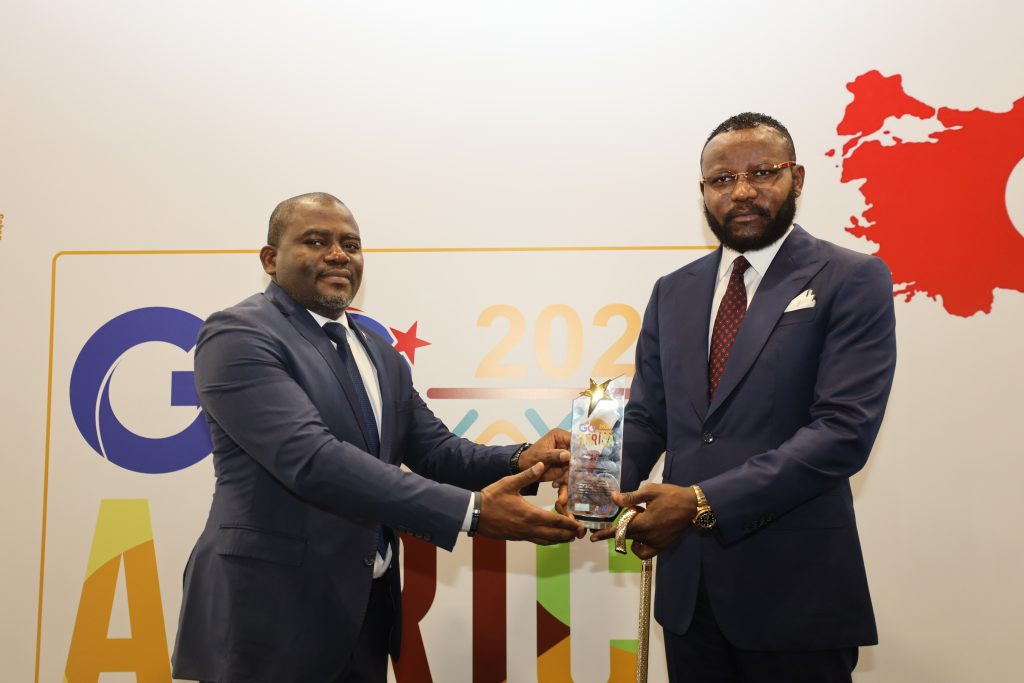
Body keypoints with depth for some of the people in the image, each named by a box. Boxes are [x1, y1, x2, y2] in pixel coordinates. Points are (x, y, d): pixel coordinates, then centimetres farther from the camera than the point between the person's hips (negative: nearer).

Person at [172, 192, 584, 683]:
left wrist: (522, 460, -16)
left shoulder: (382, 357, 11)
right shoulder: (237, 335, -14)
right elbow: (313, 459, -25)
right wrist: (472, 511, -29)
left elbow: (434, 449, 5)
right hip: (272, 614, -7)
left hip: (366, 612, 7)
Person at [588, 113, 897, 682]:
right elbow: (646, 417, 9)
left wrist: (704, 502, -23)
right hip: (687, 581, 5)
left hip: (795, 587, -4)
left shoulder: (853, 282, -6)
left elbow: (844, 430, -16)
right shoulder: (674, 292, 9)